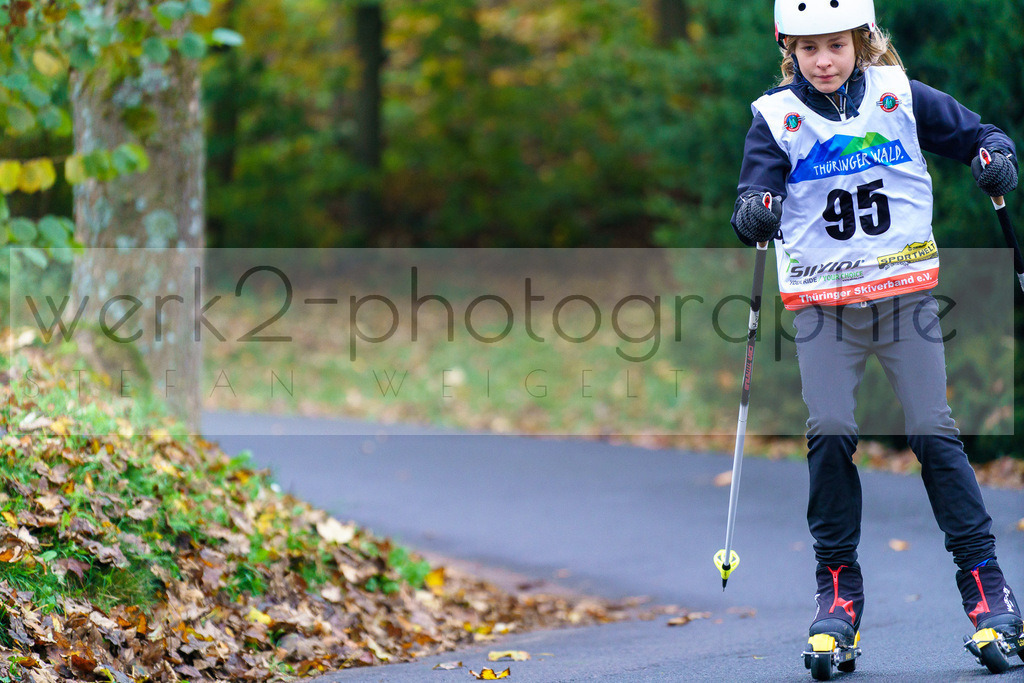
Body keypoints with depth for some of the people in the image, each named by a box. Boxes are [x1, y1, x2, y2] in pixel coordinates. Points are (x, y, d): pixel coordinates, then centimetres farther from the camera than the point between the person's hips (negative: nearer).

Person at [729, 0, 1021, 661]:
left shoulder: (903, 98, 2)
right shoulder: (776, 118, 1)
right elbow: (756, 192, -8)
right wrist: (754, 214, -31)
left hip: (905, 290, 0)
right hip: (822, 303, 0)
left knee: (933, 431, -4)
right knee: (830, 432, -9)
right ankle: (838, 582, 5)